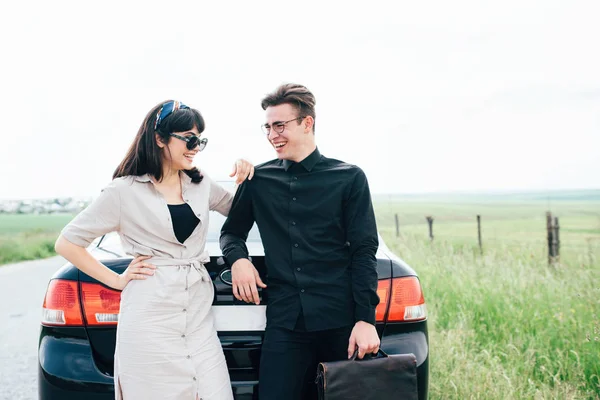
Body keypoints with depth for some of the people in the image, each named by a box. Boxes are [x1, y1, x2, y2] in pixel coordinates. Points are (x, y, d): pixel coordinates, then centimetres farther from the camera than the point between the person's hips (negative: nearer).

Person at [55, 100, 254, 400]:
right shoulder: (125, 191, -4)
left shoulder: (201, 185, 10)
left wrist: (244, 179, 8)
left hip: (198, 316, 4)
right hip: (149, 321, -4)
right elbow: (66, 243, 2)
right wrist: (117, 280, 0)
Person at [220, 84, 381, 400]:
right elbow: (231, 231, 22)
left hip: (340, 321, -1)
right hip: (285, 322, 2)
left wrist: (366, 319, -9)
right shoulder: (258, 180, 11)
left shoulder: (349, 178, 3)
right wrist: (238, 258, -1)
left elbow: (364, 251, -1)